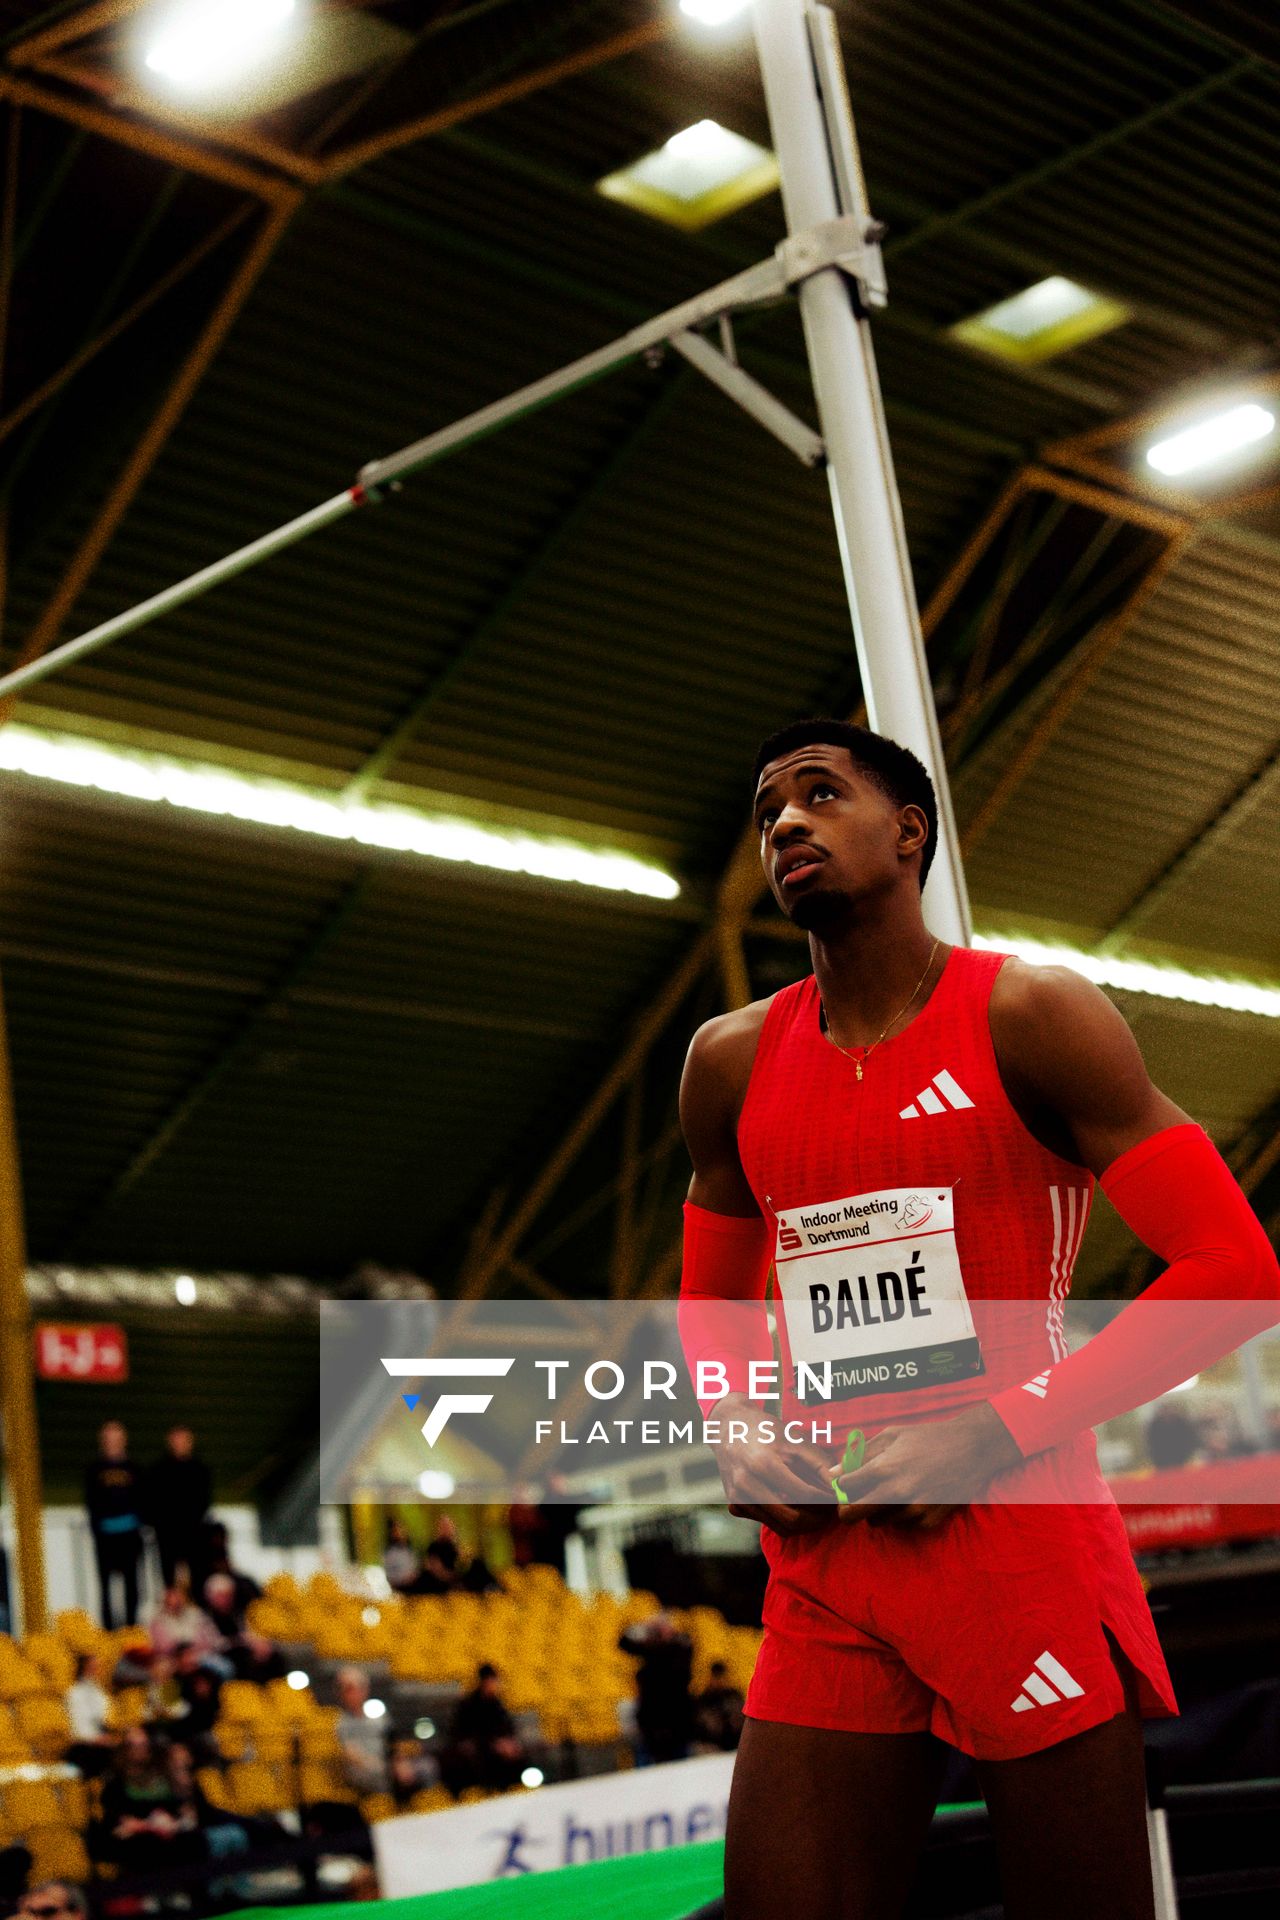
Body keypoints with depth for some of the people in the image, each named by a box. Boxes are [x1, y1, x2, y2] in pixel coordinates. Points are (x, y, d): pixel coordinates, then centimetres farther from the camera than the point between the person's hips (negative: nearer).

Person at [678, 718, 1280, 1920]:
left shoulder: (1026, 1017, -4)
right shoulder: (734, 1062, 13)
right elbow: (708, 1302, 27)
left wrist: (1000, 1430, -15)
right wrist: (737, 1437, 4)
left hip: (1024, 1540, -4)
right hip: (824, 1565, 5)